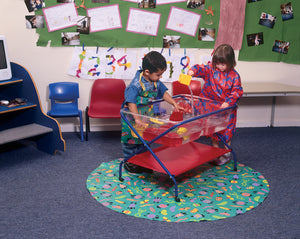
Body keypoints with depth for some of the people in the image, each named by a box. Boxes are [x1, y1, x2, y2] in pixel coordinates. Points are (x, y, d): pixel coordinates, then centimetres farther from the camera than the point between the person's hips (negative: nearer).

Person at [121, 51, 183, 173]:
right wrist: (137, 119, -43)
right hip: (131, 117, -7)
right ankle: (129, 162, 25)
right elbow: (131, 103, -36)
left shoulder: (156, 82, -5)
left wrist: (175, 104, 1)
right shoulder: (136, 85, -30)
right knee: (131, 140, 7)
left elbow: (164, 93, 10)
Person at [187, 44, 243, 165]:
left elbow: (238, 91, -13)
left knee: (227, 131, 8)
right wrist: (193, 71, -44)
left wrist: (229, 102, -26)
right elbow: (201, 69, -21)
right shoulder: (210, 68, -6)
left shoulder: (234, 76, -11)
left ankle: (227, 153, 26)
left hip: (227, 108, -2)